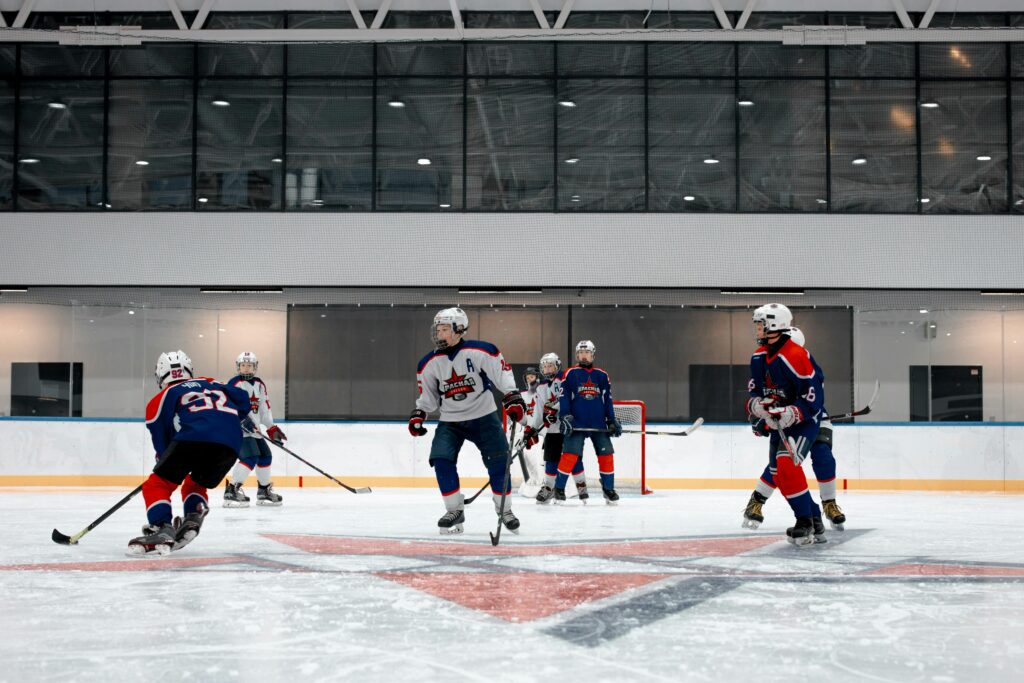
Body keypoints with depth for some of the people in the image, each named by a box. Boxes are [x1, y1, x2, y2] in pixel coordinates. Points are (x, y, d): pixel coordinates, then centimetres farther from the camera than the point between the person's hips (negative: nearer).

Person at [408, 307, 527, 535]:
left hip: (483, 417, -2)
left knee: (498, 462, -7)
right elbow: (428, 395, 9)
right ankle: (455, 511, -2)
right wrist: (418, 414, -5)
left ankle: (505, 510, 12)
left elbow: (503, 374, -12)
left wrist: (513, 398, -22)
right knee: (441, 460, -16)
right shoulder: (430, 363, -2)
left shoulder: (480, 352, -14)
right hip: (450, 421, 2)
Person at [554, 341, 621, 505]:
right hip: (576, 424, -3)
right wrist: (565, 417, -11)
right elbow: (564, 397, -1)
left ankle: (608, 489, 13)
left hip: (599, 424, 3)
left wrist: (612, 421, 10)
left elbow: (607, 399, 14)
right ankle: (559, 489, 1)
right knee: (570, 455, -11)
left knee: (606, 454, -1)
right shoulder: (570, 374, 2)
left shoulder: (602, 376, 11)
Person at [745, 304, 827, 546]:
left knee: (787, 465, -24)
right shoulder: (758, 357, 4)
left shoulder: (795, 356, -23)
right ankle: (815, 521, 19)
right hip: (777, 420, 9)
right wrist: (755, 404, -8)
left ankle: (805, 523, -15)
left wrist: (793, 413, -33)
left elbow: (814, 394, -24)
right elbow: (754, 389, 13)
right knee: (779, 473, 7)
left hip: (803, 420, -9)